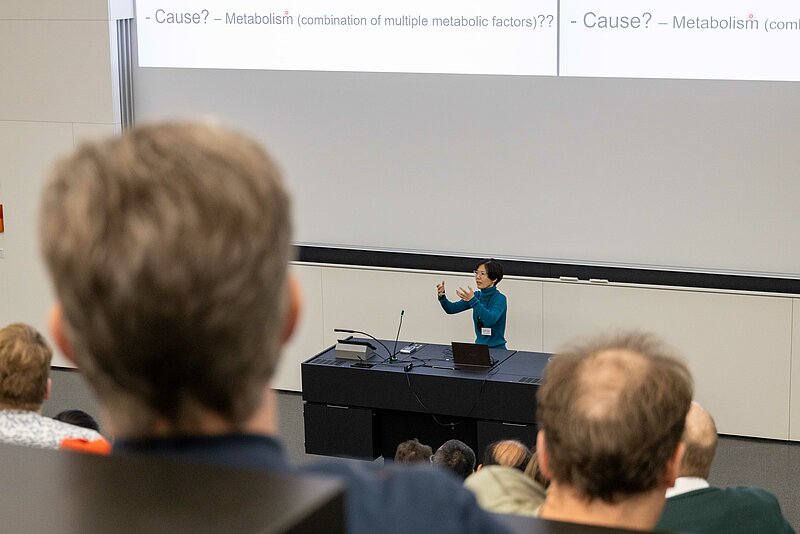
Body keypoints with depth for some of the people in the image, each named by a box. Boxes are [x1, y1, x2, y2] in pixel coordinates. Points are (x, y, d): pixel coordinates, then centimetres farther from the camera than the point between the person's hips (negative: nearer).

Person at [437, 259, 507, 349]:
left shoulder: (500, 299, -11)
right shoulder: (477, 295, 7)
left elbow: (491, 319, -29)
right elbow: (451, 309, 3)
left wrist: (472, 300, -40)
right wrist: (442, 297, -17)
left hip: (496, 349, -5)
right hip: (479, 347, 5)